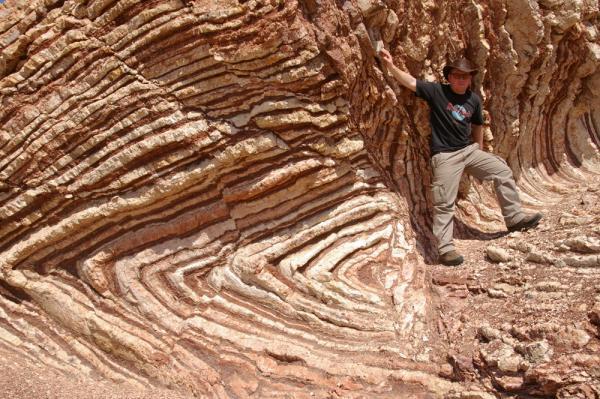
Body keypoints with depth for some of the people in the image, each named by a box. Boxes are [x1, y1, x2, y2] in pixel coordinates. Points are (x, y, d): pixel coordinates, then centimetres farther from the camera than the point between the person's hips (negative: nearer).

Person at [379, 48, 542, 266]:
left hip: (469, 150, 6)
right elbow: (410, 82, -16)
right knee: (444, 203, -6)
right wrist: (390, 65, -29)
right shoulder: (436, 91, -7)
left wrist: (480, 152, 24)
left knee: (503, 172, 5)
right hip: (445, 155, -6)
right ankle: (445, 249, -4)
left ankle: (514, 218, 16)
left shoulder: (474, 99, 7)